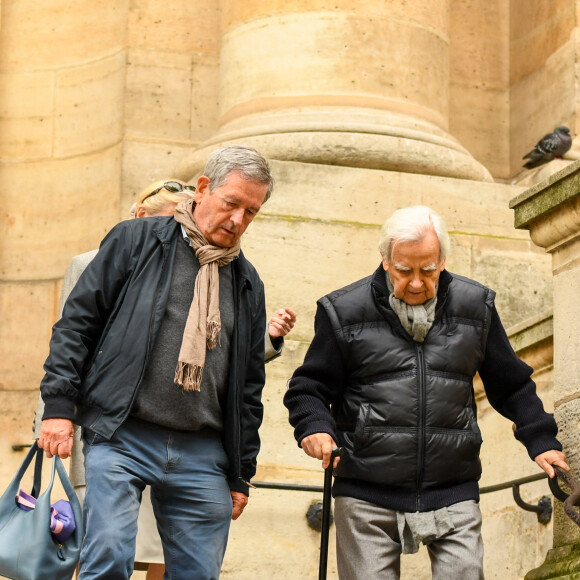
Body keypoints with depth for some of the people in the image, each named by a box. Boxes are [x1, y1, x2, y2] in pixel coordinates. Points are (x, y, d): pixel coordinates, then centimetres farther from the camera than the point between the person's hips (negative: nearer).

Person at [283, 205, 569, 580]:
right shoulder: (345, 311, 1)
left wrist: (541, 441, 6)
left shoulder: (475, 307, 7)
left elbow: (511, 385, 16)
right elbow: (309, 388, 5)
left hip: (453, 493, 1)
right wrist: (314, 427, -16)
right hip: (368, 496, -1)